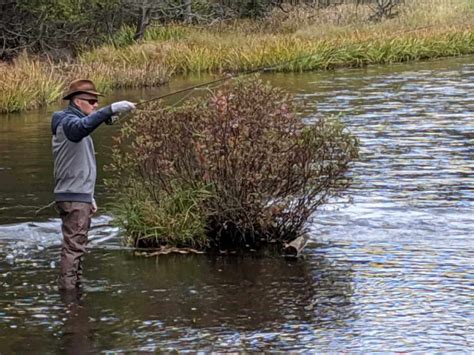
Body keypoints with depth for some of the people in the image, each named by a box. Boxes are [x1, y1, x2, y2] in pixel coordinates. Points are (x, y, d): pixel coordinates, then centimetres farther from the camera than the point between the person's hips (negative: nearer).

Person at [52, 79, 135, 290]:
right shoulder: (68, 121, -11)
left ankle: (74, 288, 20)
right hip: (73, 196, -11)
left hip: (79, 196, 11)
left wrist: (89, 196, 25)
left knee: (76, 246, 14)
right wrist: (111, 110, -48)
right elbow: (82, 126, -39)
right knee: (73, 246, -12)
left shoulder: (74, 122, 21)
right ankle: (67, 289, -13)